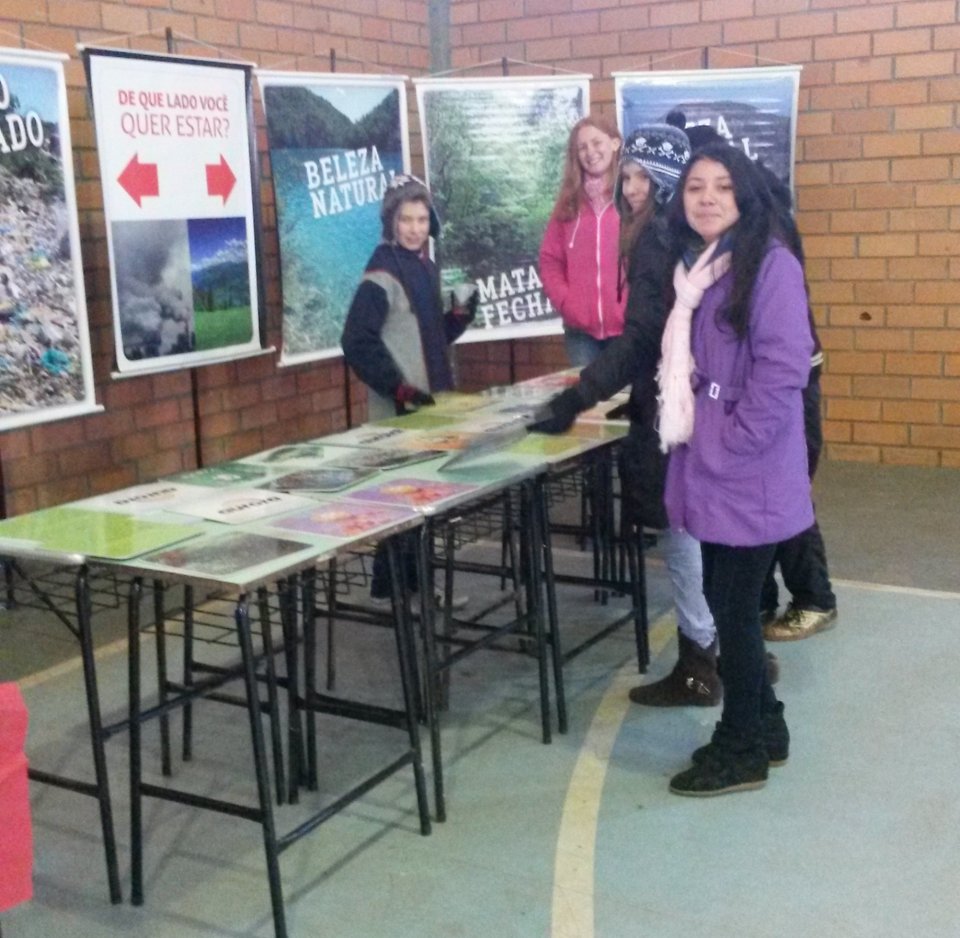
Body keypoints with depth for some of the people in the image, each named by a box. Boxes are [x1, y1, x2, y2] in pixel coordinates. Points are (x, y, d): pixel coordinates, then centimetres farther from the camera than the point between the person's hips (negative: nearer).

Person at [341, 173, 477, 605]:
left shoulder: (426, 268, 12)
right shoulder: (382, 275, -14)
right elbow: (357, 343, -19)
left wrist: (460, 316, 1)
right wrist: (400, 387, -21)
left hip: (426, 401, 8)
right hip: (399, 407, -8)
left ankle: (413, 581, 25)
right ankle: (392, 585, 6)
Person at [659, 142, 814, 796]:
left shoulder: (772, 265, -14)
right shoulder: (693, 266, 12)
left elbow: (781, 374, -20)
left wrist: (723, 448, -18)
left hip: (750, 476, -8)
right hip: (709, 471, 8)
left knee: (733, 609, 2)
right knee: (726, 602, 16)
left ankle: (742, 750, 20)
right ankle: (762, 727, 33)